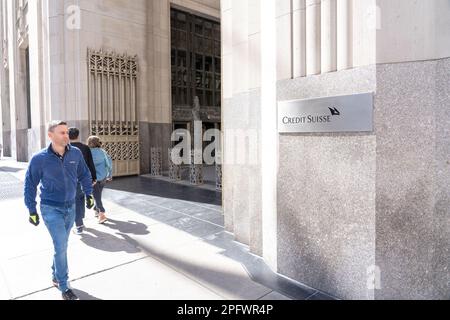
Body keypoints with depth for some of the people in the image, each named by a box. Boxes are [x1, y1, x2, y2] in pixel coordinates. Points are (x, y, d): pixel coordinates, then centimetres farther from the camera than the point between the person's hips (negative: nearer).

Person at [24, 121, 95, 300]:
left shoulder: (76, 153, -6)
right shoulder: (39, 159, -13)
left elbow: (84, 175, 9)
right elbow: (30, 185, -3)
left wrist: (89, 194, 4)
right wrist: (32, 211, -2)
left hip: (70, 207, 4)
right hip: (51, 209, -4)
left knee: (61, 245, 17)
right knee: (61, 246, -7)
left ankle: (56, 277, 37)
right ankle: (64, 287, 9)